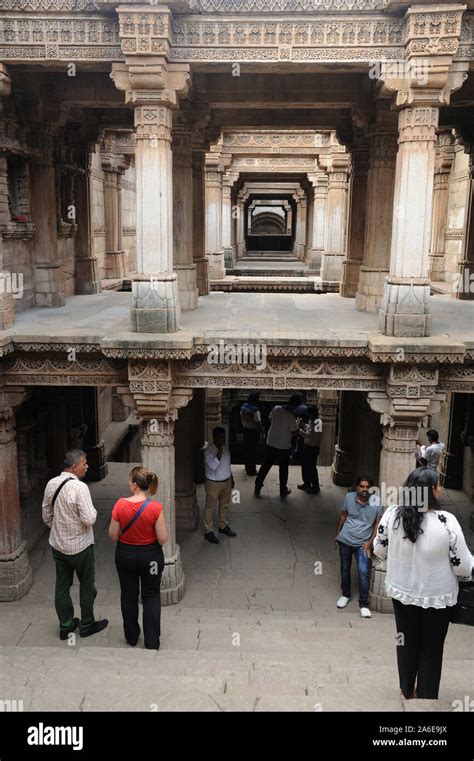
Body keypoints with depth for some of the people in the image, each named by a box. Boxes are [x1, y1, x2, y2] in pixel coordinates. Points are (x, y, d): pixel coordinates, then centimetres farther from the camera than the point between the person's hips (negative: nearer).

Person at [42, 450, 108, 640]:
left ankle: (65, 626, 29)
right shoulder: (79, 487, -25)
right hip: (80, 546, -6)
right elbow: (89, 519, -26)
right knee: (86, 585, 13)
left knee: (62, 585, 16)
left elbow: (46, 515, 8)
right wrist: (93, 510, -5)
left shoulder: (51, 484, -3)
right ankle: (87, 625, 27)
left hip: (57, 544, 6)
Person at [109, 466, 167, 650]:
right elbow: (163, 539, -17)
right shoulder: (156, 507, -21)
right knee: (151, 597, 15)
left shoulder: (120, 504, -18)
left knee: (128, 596, 20)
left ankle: (131, 637, 36)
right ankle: (152, 642, 20)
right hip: (150, 556, -1)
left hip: (125, 555, 1)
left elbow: (113, 536, -10)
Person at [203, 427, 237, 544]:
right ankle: (208, 532, 16)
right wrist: (220, 451, -38)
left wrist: (231, 479, 18)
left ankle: (223, 526, 38)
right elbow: (213, 466, -36)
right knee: (210, 508, 5)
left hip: (227, 482, 7)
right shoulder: (209, 451, -22)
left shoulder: (225, 448, 2)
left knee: (225, 505, 20)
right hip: (213, 484, -7)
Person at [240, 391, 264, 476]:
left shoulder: (243, 406, -3)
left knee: (246, 448, 19)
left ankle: (247, 466, 35)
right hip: (253, 431, -7)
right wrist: (262, 431, -9)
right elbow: (258, 423, -23)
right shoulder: (255, 410, -26)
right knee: (253, 450, 3)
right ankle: (251, 470, 10)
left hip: (245, 429, 7)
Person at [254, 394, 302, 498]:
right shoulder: (291, 417, -24)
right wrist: (297, 423, 4)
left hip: (270, 444, 5)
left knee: (265, 466, 17)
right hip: (284, 447, -4)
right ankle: (283, 490, 31)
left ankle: (257, 488, 25)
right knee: (283, 469, 16)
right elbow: (294, 432, -12)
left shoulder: (276, 409, -9)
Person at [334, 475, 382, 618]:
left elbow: (378, 523, -6)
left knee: (364, 572, -10)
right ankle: (345, 594, 38)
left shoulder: (376, 501, -13)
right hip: (345, 540, 2)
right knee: (345, 569, 15)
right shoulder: (349, 497, -8)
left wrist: (370, 542, -12)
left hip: (362, 543, -2)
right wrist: (337, 534, 14)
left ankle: (364, 604, 4)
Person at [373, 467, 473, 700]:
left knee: (407, 642, 24)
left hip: (402, 592, 3)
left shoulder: (392, 514, -16)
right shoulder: (446, 521, -25)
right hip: (437, 596, -3)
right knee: (431, 648, 20)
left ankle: (407, 692, 42)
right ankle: (426, 697, 35)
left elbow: (379, 550, -1)